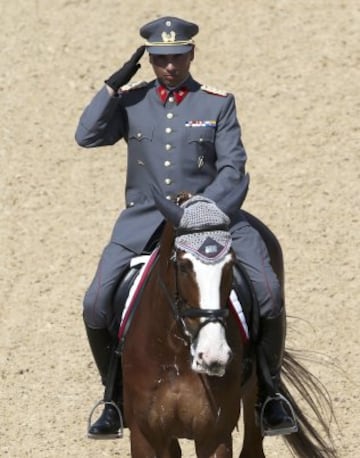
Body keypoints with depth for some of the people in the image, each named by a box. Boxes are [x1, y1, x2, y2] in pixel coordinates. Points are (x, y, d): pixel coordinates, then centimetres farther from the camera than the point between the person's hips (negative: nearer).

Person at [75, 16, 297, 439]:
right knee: (96, 305, -17)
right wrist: (114, 84, -8)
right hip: (144, 220, 1)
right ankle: (116, 396, 6)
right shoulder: (130, 102, 7)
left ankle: (269, 390, 1)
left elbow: (232, 168, -2)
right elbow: (87, 136, -5)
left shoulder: (219, 103, 3)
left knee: (268, 293, -21)